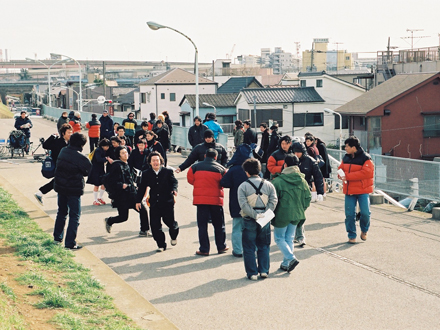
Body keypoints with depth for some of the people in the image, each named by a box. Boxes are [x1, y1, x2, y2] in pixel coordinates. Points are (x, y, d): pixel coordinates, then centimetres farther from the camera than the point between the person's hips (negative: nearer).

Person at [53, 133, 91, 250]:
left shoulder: (63, 151, 0)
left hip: (60, 187, 7)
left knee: (62, 212, 23)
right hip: (74, 189, -7)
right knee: (74, 216, 1)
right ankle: (70, 243, 0)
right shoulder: (80, 158, -20)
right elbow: (89, 171, -10)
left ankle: (57, 237, 34)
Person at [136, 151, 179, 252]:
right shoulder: (146, 174, 6)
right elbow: (142, 188, 10)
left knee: (169, 221, 0)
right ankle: (161, 245, 14)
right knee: (155, 225, -1)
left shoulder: (168, 172, 1)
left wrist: (174, 189, -23)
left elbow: (174, 181, -1)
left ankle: (174, 236, 35)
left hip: (167, 202, -2)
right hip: (154, 204, 2)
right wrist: (138, 201, 6)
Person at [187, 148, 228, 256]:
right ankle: (221, 247, 22)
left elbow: (190, 179, 8)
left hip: (200, 199, 0)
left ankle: (204, 249, 3)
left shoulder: (195, 167, -1)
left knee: (202, 225, 4)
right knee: (219, 224, 14)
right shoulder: (221, 169, -2)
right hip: (216, 200, 0)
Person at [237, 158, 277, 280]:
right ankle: (264, 271, 14)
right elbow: (273, 201, -5)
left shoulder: (243, 186, -5)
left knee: (249, 248, 6)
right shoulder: (268, 185, 4)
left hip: (249, 221, -3)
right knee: (264, 247, 16)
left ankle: (252, 273, 6)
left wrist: (254, 215, -15)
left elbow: (243, 204, -15)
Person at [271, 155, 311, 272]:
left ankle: (291, 258, -8)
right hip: (296, 215, 5)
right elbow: (308, 197, 7)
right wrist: (301, 210, 18)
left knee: (279, 238, 9)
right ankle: (286, 263, 18)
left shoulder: (278, 181, -16)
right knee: (289, 238, 15)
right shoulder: (302, 180, 0)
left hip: (282, 214, -5)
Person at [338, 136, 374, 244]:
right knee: (349, 214, 2)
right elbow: (341, 168, 17)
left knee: (365, 213, -7)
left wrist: (347, 176, -23)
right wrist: (341, 175, -10)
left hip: (363, 190, -5)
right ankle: (351, 236, 14)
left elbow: (366, 172, -21)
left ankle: (364, 231, 22)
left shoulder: (365, 158, -11)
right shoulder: (346, 158, 10)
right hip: (349, 190, 5)